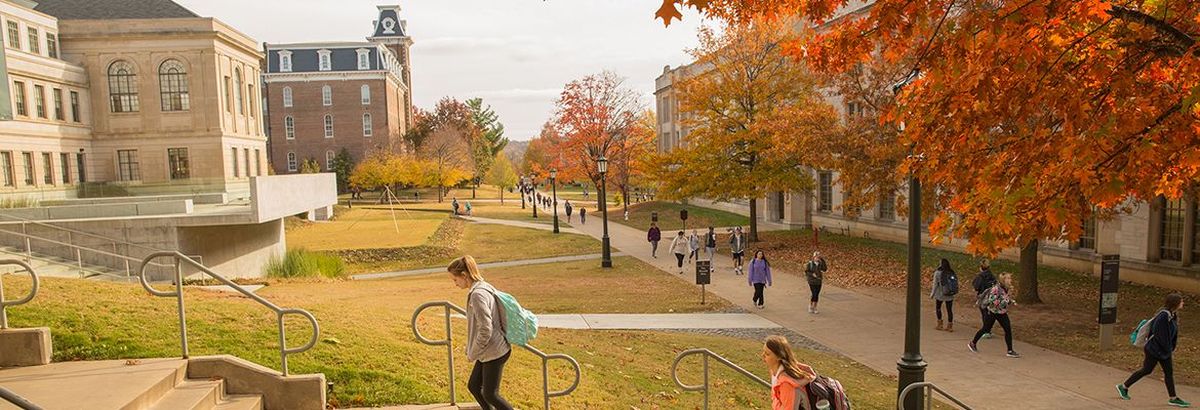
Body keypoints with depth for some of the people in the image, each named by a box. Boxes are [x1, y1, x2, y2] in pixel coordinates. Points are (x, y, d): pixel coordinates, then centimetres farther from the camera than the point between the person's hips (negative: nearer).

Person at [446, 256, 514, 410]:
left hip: (494, 353, -9)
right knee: (473, 386, 18)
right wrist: (471, 350, 19)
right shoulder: (485, 288, 6)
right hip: (488, 351, 9)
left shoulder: (478, 294, -23)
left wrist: (472, 354, -11)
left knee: (490, 394, 4)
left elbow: (485, 331, -25)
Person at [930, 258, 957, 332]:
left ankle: (940, 324, 16)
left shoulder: (937, 273, -13)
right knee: (949, 310, 9)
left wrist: (932, 294, 0)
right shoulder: (952, 273, -2)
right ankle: (950, 326, 13)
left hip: (940, 294, -3)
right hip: (950, 295, 3)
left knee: (938, 308, 16)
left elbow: (935, 284, -9)